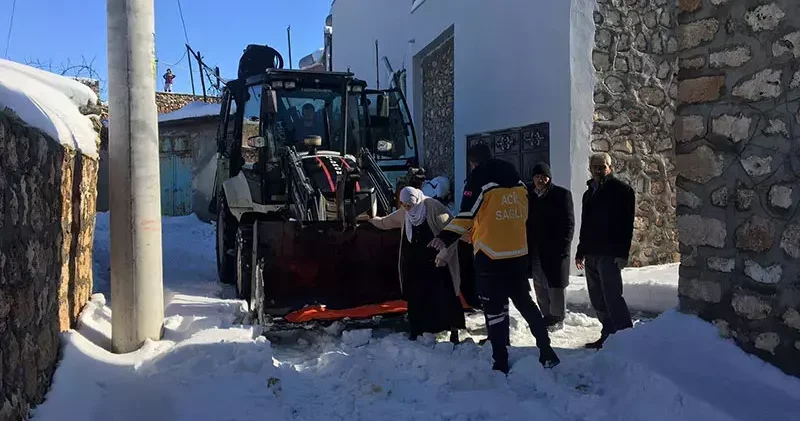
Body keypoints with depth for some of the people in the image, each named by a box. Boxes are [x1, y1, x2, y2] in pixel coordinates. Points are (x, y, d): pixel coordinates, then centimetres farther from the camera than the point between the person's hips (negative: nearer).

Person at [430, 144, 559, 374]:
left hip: (490, 257, -6)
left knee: (494, 309, 2)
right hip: (519, 255, 6)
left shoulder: (479, 182, -9)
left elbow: (466, 216, -19)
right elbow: (522, 215, 16)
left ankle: (501, 363, 5)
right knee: (525, 302, 20)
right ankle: (547, 352, 23)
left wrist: (446, 237, -22)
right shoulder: (518, 183, 10)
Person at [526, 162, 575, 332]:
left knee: (555, 285, -1)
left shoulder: (562, 194, -2)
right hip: (535, 249, 5)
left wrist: (563, 246, -13)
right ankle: (547, 316, 20)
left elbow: (568, 223, -5)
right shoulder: (529, 195, 11)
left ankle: (558, 318, 11)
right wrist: (526, 246, 6)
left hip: (555, 249, -5)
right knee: (539, 286, 9)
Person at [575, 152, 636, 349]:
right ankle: (608, 335, 18)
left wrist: (623, 253, -19)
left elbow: (626, 223, -12)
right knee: (597, 300, 9)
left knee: (612, 297, -12)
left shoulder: (621, 190, -4)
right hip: (591, 254, 8)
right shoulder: (589, 193, 19)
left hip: (610, 254, -8)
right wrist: (580, 252, 21)